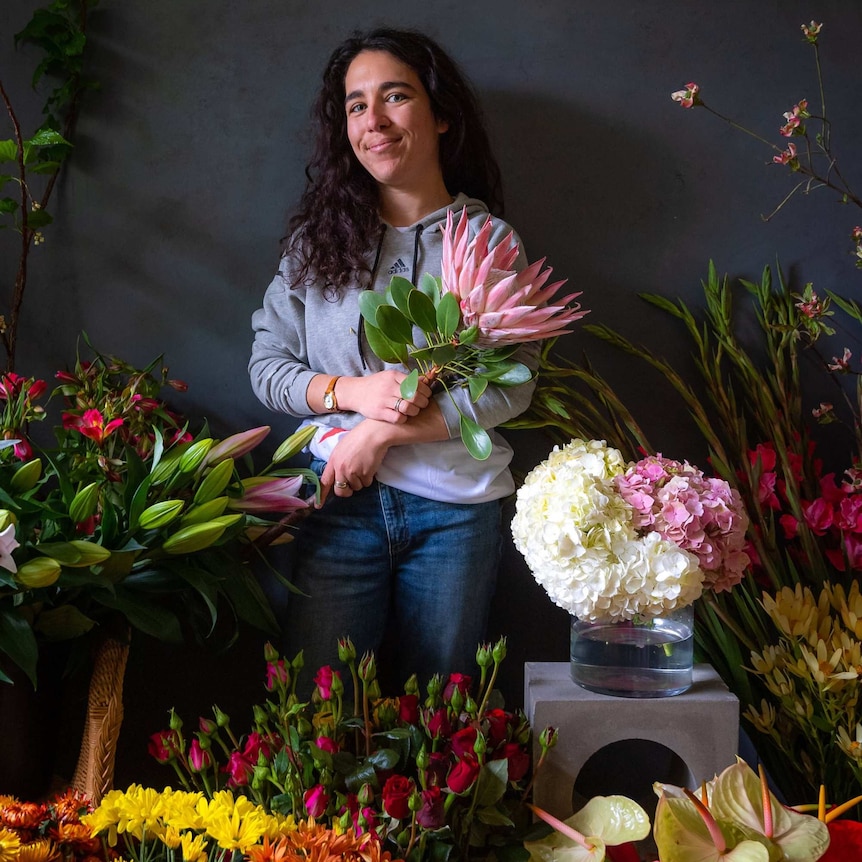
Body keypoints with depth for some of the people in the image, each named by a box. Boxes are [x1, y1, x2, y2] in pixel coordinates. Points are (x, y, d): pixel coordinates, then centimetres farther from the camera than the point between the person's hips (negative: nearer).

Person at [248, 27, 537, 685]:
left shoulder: (489, 241, 0)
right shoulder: (320, 237, 6)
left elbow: (511, 388, -7)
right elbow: (267, 366, 5)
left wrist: (380, 435, -13)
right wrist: (354, 392, -14)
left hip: (455, 509, -1)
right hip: (341, 497, 1)